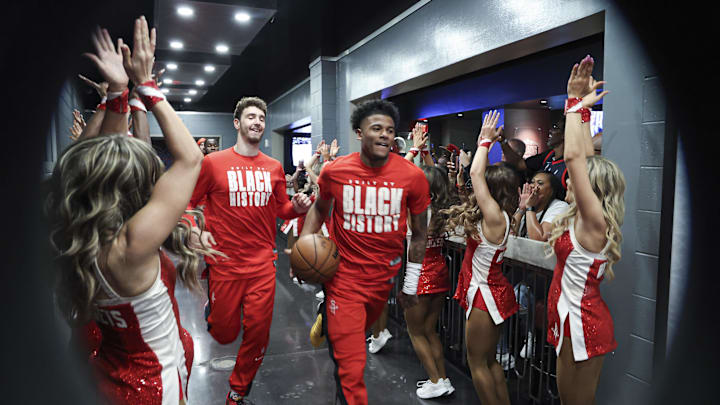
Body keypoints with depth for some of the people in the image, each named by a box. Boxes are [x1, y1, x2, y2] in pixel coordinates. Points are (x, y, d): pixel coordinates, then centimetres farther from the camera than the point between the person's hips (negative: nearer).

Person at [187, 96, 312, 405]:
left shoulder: (274, 167, 6)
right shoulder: (213, 163, -5)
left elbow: (281, 209, 15)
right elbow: (185, 204, 1)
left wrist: (296, 207, -7)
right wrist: (195, 233, -16)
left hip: (263, 263, 3)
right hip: (225, 263, -2)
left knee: (257, 332, 6)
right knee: (225, 334, 8)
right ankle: (213, 312, 47)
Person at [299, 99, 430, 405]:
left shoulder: (413, 176, -11)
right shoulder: (334, 171, -10)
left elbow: (419, 232, 1)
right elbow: (320, 208, 10)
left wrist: (411, 283, 5)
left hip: (384, 276, 3)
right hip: (344, 275, -2)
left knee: (358, 334, 30)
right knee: (351, 365, -4)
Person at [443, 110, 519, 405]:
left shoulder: (495, 216, -21)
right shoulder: (499, 216, 4)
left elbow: (475, 173, -20)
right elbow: (478, 174, 12)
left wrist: (485, 141, -9)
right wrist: (484, 143, 12)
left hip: (486, 295, -10)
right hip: (492, 291, 10)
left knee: (477, 362, 6)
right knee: (489, 360, 21)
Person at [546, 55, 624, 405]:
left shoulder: (594, 221, -19)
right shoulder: (588, 219, 4)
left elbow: (573, 156, -28)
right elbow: (582, 157, 9)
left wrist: (576, 103, -19)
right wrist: (582, 109, 10)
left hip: (581, 325, -9)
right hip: (581, 321, 9)